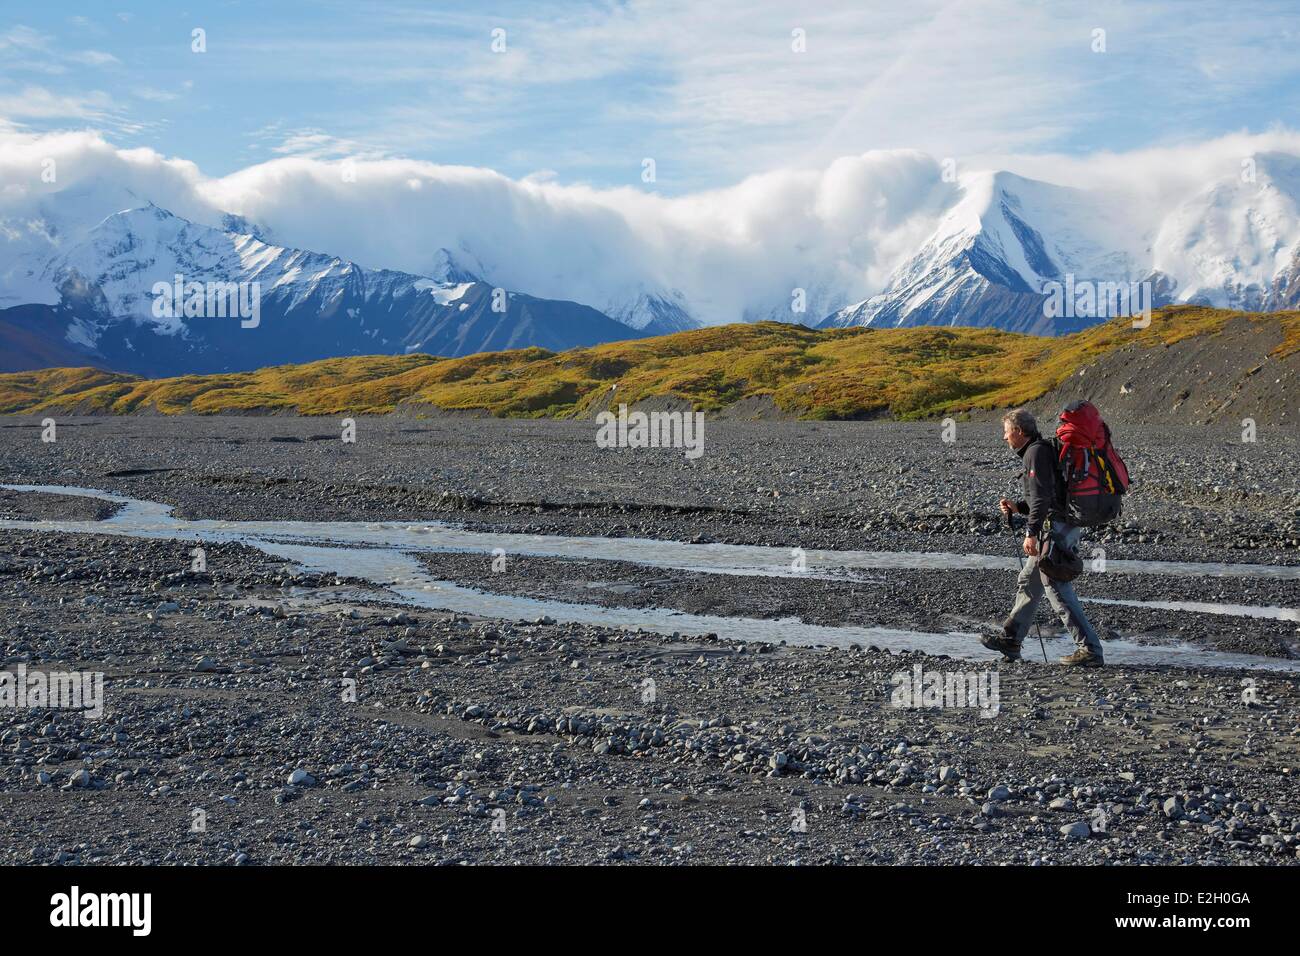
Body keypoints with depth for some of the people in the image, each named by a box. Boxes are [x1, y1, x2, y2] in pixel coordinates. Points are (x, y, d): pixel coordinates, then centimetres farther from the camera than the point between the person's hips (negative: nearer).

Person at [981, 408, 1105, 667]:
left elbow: (1042, 496, -22)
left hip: (1054, 529, -11)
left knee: (1058, 591, -10)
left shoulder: (1036, 452, -12)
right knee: (1028, 583, 18)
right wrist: (1018, 507, 16)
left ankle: (1091, 650, -10)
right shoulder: (1040, 451, 20)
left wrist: (1032, 533, -25)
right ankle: (1010, 640, 28)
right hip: (1063, 528, 11)